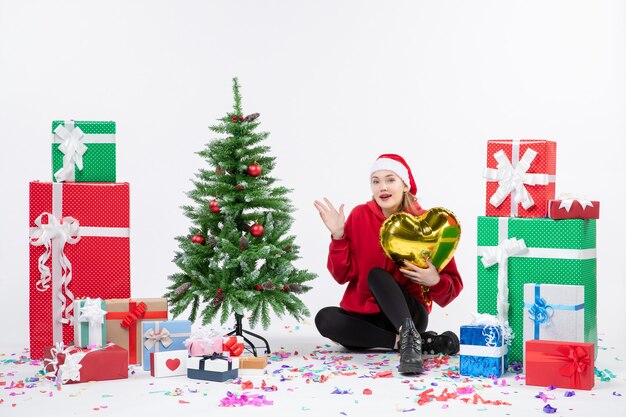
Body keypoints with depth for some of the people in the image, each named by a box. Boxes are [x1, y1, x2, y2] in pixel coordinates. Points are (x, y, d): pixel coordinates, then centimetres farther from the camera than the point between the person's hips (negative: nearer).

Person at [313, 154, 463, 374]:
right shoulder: (360, 216, -2)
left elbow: (453, 285, -3)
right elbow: (343, 275, -3)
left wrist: (435, 281, -25)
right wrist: (338, 235, -16)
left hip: (410, 314, -4)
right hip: (364, 316, 4)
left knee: (376, 274, -26)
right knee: (325, 318, -26)